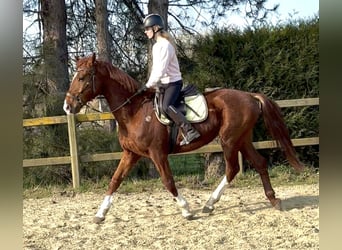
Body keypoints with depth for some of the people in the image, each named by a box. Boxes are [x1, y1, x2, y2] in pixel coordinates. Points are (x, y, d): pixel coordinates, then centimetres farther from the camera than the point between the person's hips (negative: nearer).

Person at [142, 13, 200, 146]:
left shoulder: (165, 45, -18)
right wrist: (149, 85, 9)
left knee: (166, 106, -32)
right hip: (163, 84, 10)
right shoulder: (156, 46, 12)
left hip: (173, 82, -10)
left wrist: (149, 85, -20)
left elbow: (161, 70, -24)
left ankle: (190, 131, -30)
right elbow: (155, 68, 16)